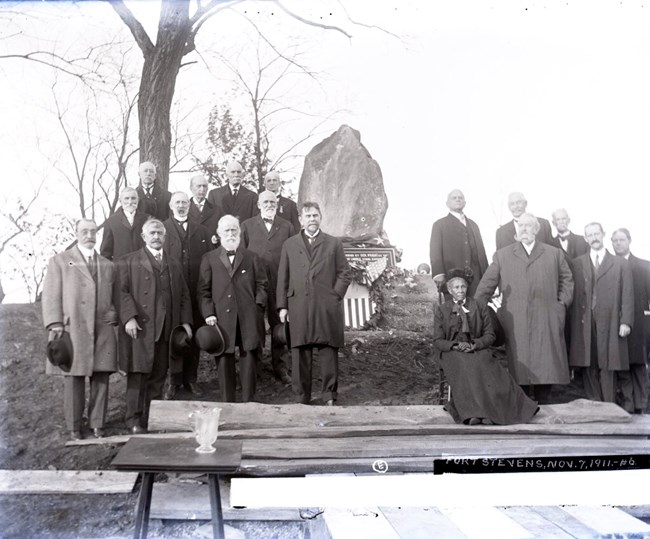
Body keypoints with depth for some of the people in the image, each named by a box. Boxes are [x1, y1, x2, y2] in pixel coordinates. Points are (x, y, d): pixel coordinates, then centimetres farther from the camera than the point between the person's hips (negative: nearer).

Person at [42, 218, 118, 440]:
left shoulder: (107, 265, 19)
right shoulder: (60, 261, 9)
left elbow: (114, 296, 19)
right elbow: (51, 295, 2)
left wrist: (113, 317, 0)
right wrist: (55, 324, -8)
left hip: (102, 332, 3)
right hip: (72, 330, -3)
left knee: (101, 378, 2)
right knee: (73, 378, 0)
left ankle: (97, 425, 12)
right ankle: (74, 427, 11)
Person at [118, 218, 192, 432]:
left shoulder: (174, 265, 22)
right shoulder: (128, 262, 7)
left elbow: (184, 295, 20)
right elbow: (121, 291, -4)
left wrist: (185, 321, 8)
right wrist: (129, 317, -16)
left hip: (166, 329, 4)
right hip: (140, 327, -4)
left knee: (159, 375, 5)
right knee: (138, 373, -6)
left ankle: (153, 419, 12)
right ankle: (134, 420, -1)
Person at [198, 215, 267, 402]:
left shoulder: (252, 257, 12)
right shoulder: (209, 259, 9)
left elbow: (262, 284, 10)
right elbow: (204, 290, 5)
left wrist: (258, 307, -3)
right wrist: (209, 313, -5)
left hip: (249, 320, 1)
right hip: (221, 319, 0)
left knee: (249, 359, 2)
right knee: (223, 362, 3)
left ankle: (249, 402, 11)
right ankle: (226, 404, 12)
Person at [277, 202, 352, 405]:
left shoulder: (333, 243, 11)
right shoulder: (289, 244, 13)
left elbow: (345, 273, 10)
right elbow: (283, 277, 10)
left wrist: (336, 295, -2)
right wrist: (282, 306, 3)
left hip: (327, 308, -1)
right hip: (298, 308, 1)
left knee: (328, 351, 0)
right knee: (300, 353, 2)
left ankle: (329, 396, 7)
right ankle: (303, 397, 10)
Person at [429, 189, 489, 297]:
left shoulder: (473, 225, 24)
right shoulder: (439, 225, 9)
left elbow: (481, 250, 19)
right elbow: (435, 251, -2)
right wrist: (439, 274, -15)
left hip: (475, 276, 4)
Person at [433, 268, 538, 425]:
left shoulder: (480, 307, 14)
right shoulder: (441, 310, 11)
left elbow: (490, 335, 10)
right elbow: (437, 341, 6)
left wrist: (475, 344, -11)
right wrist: (456, 346, -14)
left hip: (478, 350, 1)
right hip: (453, 353, -1)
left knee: (484, 367, -33)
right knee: (464, 368, -34)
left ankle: (489, 411, -38)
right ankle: (471, 413, -41)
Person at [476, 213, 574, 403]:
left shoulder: (554, 253, 16)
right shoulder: (502, 255, 12)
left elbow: (567, 279, 22)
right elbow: (486, 284, 10)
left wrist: (563, 302, 9)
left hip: (546, 321, 1)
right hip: (515, 322, -1)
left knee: (546, 363, -2)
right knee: (520, 362, -4)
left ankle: (543, 406, 6)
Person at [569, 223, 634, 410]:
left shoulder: (621, 263, 9)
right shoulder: (577, 263, 11)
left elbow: (627, 295, 4)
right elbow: (573, 293, 6)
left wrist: (626, 321, -5)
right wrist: (574, 321, -2)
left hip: (609, 322, -1)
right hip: (584, 323, 1)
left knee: (607, 366, -2)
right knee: (588, 366, 0)